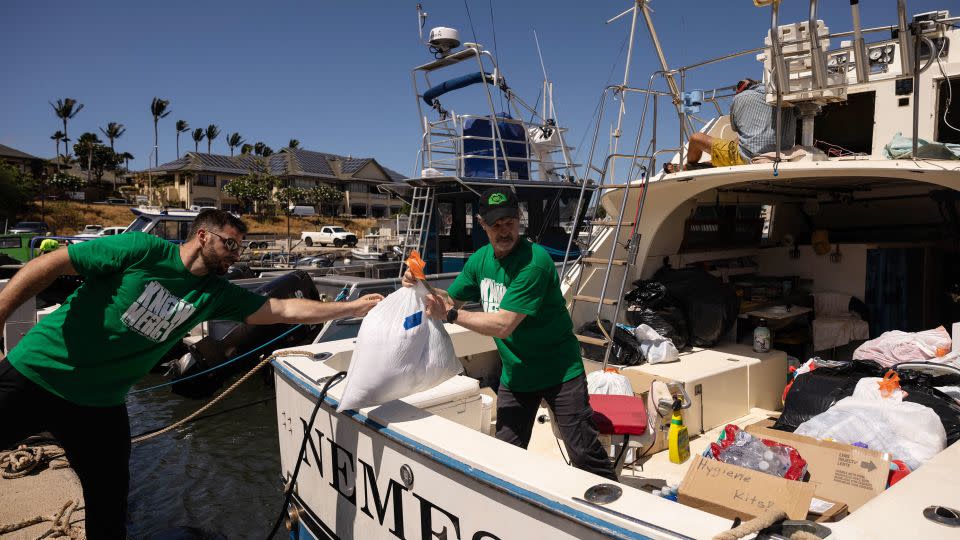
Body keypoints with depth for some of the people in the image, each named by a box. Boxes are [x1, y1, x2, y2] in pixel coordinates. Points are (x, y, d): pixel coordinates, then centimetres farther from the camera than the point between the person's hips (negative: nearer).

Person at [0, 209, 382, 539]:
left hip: (100, 403, 5)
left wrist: (354, 307, -5)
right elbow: (48, 265, -12)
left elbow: (286, 309, -2)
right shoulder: (142, 250, -16)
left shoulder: (216, 293, -1)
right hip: (32, 375, -4)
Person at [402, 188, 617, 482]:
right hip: (514, 374, 7)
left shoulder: (535, 261, -24)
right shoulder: (480, 259, 1)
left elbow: (503, 325, -28)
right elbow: (449, 300, 11)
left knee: (584, 454, -1)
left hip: (560, 371, -6)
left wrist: (449, 314, -22)